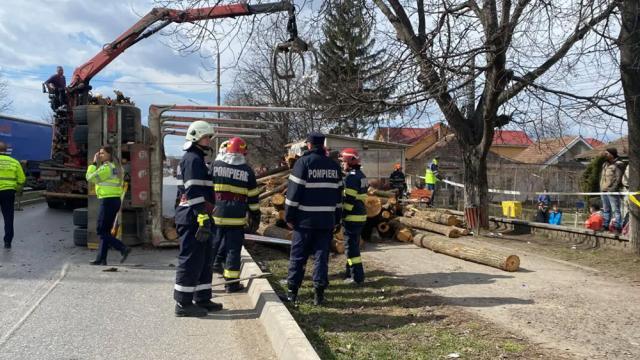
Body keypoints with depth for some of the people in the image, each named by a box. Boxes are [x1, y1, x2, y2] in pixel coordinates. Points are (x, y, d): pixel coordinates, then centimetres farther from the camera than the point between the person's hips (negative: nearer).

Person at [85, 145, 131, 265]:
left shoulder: (106, 167, -15)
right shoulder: (116, 166, 15)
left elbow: (90, 178, -10)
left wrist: (94, 163, -4)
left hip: (107, 201, -10)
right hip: (116, 200, 10)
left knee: (101, 231, -3)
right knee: (105, 231, 13)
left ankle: (123, 248, -10)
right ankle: (101, 259, 17)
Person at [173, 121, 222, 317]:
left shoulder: (196, 159, 21)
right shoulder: (192, 159, -12)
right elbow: (194, 192, -21)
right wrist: (203, 219, -25)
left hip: (195, 218, 11)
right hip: (193, 218, -11)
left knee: (205, 260, 15)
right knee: (191, 260, -5)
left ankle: (202, 299, 24)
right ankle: (183, 303, 3)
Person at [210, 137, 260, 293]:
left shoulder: (215, 165, 3)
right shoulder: (247, 170, 1)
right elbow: (253, 196, 4)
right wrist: (255, 216, 11)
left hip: (215, 215, 1)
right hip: (236, 218, -1)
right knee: (233, 249, 5)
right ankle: (231, 283, 9)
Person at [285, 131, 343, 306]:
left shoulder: (303, 162, -6)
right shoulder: (334, 165, 10)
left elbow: (294, 191, -10)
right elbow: (338, 194, 13)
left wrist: (289, 216, -4)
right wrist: (337, 219, 19)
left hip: (305, 219, -4)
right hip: (327, 219, 4)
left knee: (298, 256, 6)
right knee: (322, 255, 8)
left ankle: (292, 291, 10)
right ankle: (319, 292, 8)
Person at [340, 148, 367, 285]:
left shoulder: (351, 177, -17)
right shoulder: (361, 175, 14)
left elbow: (349, 200, -20)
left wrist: (341, 216, -15)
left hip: (352, 217, -10)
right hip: (360, 215, 10)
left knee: (351, 246, -3)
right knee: (353, 245, 19)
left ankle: (357, 277, 0)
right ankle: (350, 273, 30)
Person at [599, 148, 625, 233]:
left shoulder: (618, 164, -6)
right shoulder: (605, 164, 18)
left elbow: (618, 179, -12)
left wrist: (613, 188, -19)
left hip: (612, 191, -8)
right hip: (603, 191, 8)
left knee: (616, 210, -8)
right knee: (605, 210, 13)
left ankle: (617, 227, -8)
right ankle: (606, 225, 19)